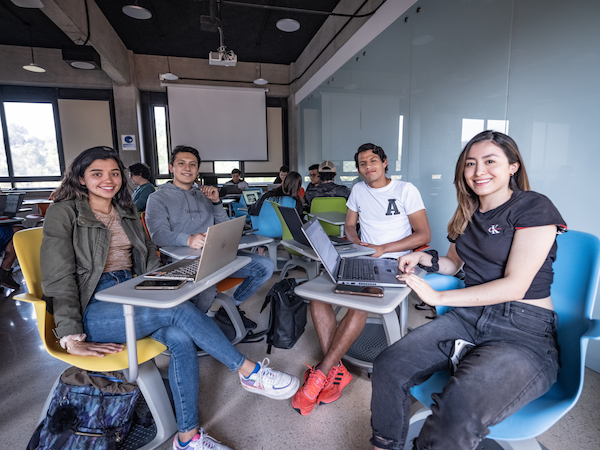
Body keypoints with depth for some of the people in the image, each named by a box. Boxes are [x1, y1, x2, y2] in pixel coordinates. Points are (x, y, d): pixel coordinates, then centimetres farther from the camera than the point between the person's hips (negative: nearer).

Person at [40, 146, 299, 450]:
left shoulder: (126, 214, 17)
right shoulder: (64, 213, -1)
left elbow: (150, 261, 15)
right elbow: (59, 278, -8)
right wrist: (71, 338, -17)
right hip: (92, 308, -5)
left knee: (180, 337, -25)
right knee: (181, 311, -28)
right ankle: (249, 372, -16)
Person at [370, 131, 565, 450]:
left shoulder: (535, 208, -6)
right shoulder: (469, 213, 15)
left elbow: (514, 286, -14)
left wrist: (439, 298, -14)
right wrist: (424, 259, 7)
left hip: (525, 331, -5)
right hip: (469, 317, 6)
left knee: (458, 413, -34)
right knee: (387, 368, -16)